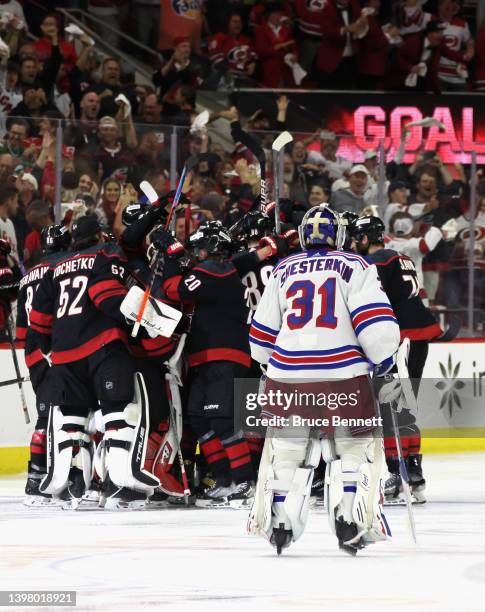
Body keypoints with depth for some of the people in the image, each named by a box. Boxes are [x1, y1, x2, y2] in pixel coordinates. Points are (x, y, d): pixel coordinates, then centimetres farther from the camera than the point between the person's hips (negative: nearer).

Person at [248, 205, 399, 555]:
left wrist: (271, 362, 37)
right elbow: (375, 321, -9)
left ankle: (277, 524, 10)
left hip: (288, 374, 3)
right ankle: (352, 524, -1)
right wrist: (384, 360, 7)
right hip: (342, 374, -3)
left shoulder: (284, 270, 14)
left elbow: (262, 334, 19)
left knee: (286, 448, 16)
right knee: (356, 445, 10)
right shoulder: (355, 267, 3)